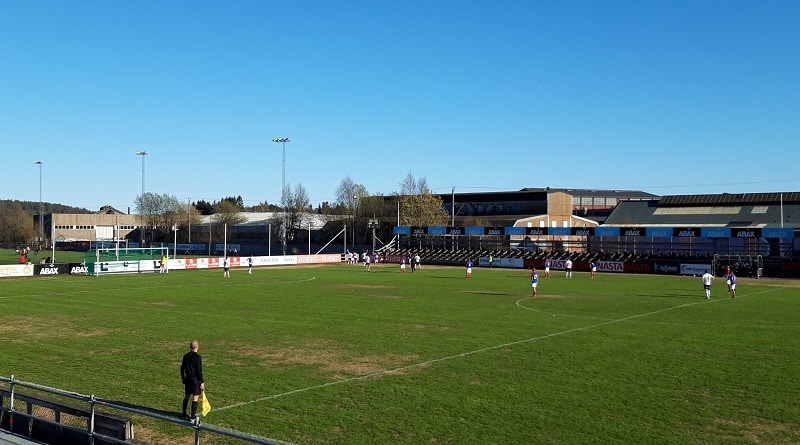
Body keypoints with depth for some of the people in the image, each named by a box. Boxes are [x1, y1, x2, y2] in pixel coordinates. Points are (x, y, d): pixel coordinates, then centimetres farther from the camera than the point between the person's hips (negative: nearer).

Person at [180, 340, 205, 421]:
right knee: (195, 398, -3)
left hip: (187, 380, 7)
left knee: (186, 397, 17)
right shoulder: (198, 357, -15)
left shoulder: (186, 356, 5)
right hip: (196, 380, -7)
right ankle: (193, 417, -4)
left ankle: (184, 415, 28)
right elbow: (199, 371, -15)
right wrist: (202, 382, -10)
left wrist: (183, 378, 24)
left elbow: (182, 368, 12)